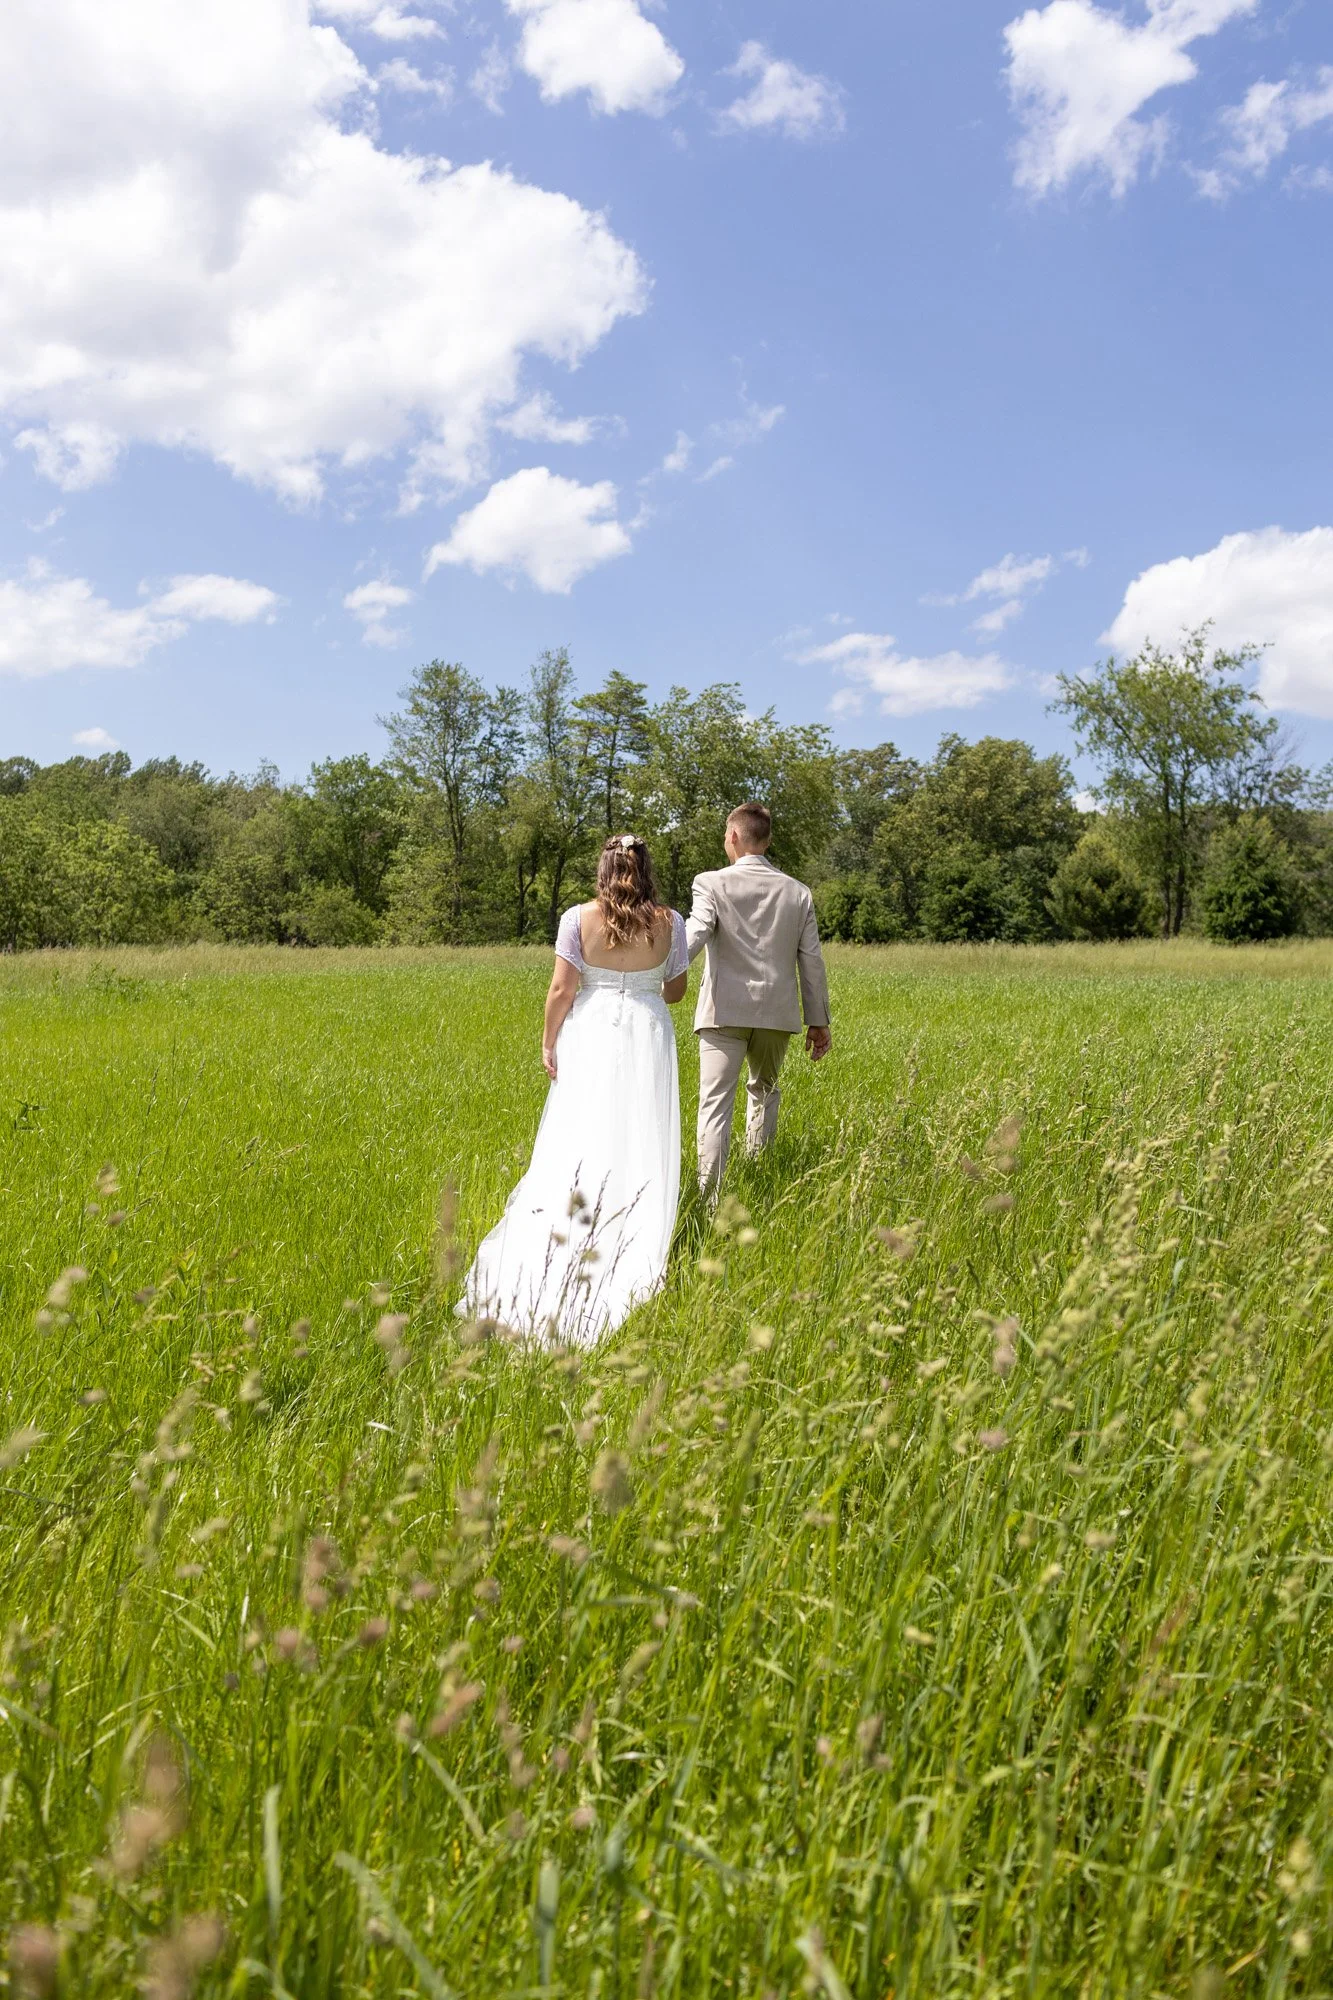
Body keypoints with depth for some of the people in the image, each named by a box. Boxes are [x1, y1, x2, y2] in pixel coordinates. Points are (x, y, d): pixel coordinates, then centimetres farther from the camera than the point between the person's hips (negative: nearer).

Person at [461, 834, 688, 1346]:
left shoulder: (579, 918, -8)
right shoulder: (669, 923, -3)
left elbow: (561, 988, -9)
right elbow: (676, 989, 8)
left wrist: (548, 1041, 3)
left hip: (590, 1036, -1)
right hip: (646, 1037, 1)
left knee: (578, 1140, 7)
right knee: (638, 1144, 6)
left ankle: (560, 1242, 11)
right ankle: (632, 1259, 8)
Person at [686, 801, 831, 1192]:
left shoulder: (712, 883, -4)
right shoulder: (798, 893, 7)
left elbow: (694, 936, -20)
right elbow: (812, 962, 7)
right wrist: (819, 1021, 12)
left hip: (725, 1010, -4)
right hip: (777, 1012, 4)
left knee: (715, 1102, -5)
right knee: (764, 1090, 25)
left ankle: (709, 1197, -13)